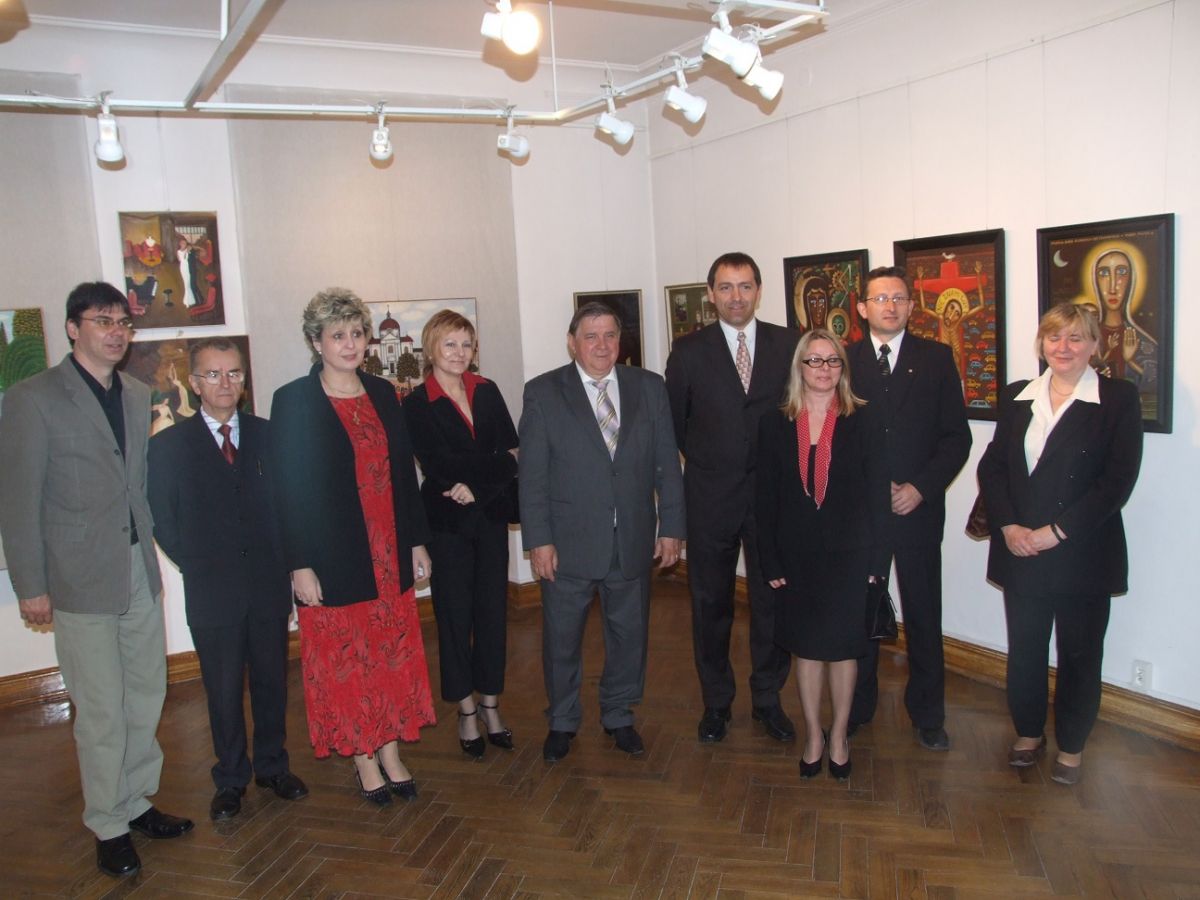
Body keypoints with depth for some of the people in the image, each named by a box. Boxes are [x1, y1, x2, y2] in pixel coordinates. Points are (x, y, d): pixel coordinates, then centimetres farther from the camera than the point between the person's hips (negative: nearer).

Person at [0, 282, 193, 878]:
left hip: (140, 572, 6)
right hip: (82, 581, -5)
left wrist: (154, 562, 12)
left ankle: (137, 803, 30)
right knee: (102, 712, 2)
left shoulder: (138, 396, 10)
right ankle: (109, 827, 20)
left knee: (147, 696, 13)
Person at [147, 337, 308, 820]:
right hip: (212, 593, -2)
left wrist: (284, 561, -1)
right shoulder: (168, 445, -2)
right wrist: (197, 566, -2)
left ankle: (273, 766, 32)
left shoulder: (267, 435, 4)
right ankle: (231, 779, 27)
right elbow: (162, 520, 2)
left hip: (269, 585, 2)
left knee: (271, 680, 13)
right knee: (223, 691, 9)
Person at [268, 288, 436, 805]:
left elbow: (403, 473, 10)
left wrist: (417, 542, 8)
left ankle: (391, 753, 27)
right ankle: (364, 761, 23)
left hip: (389, 554, 5)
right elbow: (287, 487, -9)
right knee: (344, 661, 7)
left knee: (393, 656, 11)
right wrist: (300, 565, -12)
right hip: (333, 560, -4)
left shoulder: (382, 394, 7)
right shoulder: (293, 401, -7)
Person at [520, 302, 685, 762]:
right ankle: (562, 721, 33)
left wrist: (671, 526, 0)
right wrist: (538, 540, -10)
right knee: (562, 638, 11)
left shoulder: (649, 387, 3)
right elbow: (532, 474, -6)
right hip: (569, 542, -2)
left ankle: (619, 716, 36)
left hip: (634, 540, 2)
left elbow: (667, 462, 4)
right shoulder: (543, 392, -4)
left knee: (629, 634, 14)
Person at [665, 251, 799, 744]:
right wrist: (707, 461, 9)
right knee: (710, 602, 9)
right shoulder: (689, 350, -1)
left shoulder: (789, 344, 0)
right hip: (711, 495, 0)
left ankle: (768, 699, 27)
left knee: (773, 599, 9)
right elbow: (675, 421, 7)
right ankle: (716, 703, 26)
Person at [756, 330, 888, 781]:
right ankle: (813, 734, 28)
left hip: (848, 556, -1)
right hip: (797, 557, 1)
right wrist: (770, 561, -4)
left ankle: (839, 735, 28)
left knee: (843, 647, 9)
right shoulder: (775, 424, 0)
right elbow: (765, 498, 0)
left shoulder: (862, 423, -2)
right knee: (806, 648, 11)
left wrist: (876, 559, -6)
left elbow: (877, 494, -2)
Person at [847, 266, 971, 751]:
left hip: (918, 508, 0)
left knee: (923, 614, 7)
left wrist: (920, 488, -10)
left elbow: (956, 436, 2)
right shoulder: (843, 360, 4)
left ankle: (927, 714, 23)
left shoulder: (937, 358, 4)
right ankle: (857, 705, 25)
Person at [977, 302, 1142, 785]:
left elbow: (1117, 480, -11)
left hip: (1083, 553, -3)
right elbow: (992, 466, 4)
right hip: (1020, 549, 3)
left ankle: (1071, 746, 29)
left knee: (1080, 653, 10)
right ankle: (1028, 733, 33)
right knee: (1023, 648, 13)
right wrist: (1009, 527, -10)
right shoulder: (1016, 397, 7)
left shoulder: (1119, 399, -5)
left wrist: (1054, 532, -15)